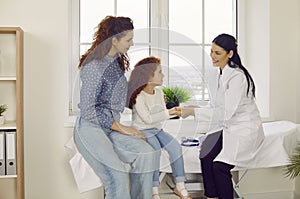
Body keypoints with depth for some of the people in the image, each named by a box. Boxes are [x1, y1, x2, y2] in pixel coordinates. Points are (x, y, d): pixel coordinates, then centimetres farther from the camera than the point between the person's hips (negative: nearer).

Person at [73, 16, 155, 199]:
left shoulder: (117, 61, 11)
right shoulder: (94, 66, -15)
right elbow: (88, 110, -16)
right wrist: (120, 128, -13)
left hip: (111, 127, 7)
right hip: (90, 129, -7)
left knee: (146, 153, -17)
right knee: (118, 176, -24)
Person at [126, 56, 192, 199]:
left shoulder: (159, 92, 8)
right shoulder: (139, 96, -17)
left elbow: (163, 115, 12)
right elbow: (148, 119, -25)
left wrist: (176, 111, -5)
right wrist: (168, 113, -25)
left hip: (156, 129, 7)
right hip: (142, 130, -7)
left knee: (175, 145, -18)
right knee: (155, 148, -33)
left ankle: (180, 186, -10)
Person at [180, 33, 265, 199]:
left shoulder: (237, 77, -18)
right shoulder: (214, 77, 8)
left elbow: (226, 112, -23)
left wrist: (194, 111, -21)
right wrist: (190, 109, -3)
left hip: (244, 128, -7)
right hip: (224, 127, 7)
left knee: (220, 166, -24)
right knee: (205, 158, -18)